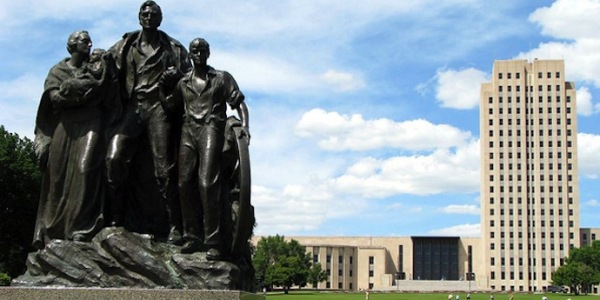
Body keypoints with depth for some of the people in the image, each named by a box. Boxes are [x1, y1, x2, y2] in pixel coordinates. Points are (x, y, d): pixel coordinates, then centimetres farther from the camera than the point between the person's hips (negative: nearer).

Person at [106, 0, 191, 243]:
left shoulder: (173, 48, 16)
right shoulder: (126, 45, 19)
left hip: (159, 107, -2)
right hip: (132, 107, 2)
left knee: (164, 168, -10)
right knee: (114, 158, -17)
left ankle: (175, 226, -8)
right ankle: (115, 220, -10)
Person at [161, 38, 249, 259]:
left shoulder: (222, 78, 12)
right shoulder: (183, 82, 21)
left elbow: (239, 103, 5)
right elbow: (169, 106, 23)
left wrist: (244, 125, -11)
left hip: (211, 129, -4)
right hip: (188, 130, 4)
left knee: (207, 183, -17)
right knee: (185, 183, -4)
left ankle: (213, 242, -16)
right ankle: (192, 237, 5)